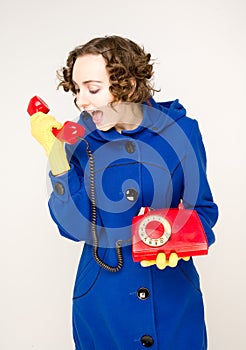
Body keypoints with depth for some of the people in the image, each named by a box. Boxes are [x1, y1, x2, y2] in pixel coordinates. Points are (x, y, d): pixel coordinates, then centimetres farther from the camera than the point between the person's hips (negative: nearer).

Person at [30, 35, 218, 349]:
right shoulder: (78, 138, -7)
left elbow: (202, 209, 0)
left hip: (173, 294, 0)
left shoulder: (179, 131, -10)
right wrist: (55, 154, -21)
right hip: (102, 297, 0)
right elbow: (75, 227, -13)